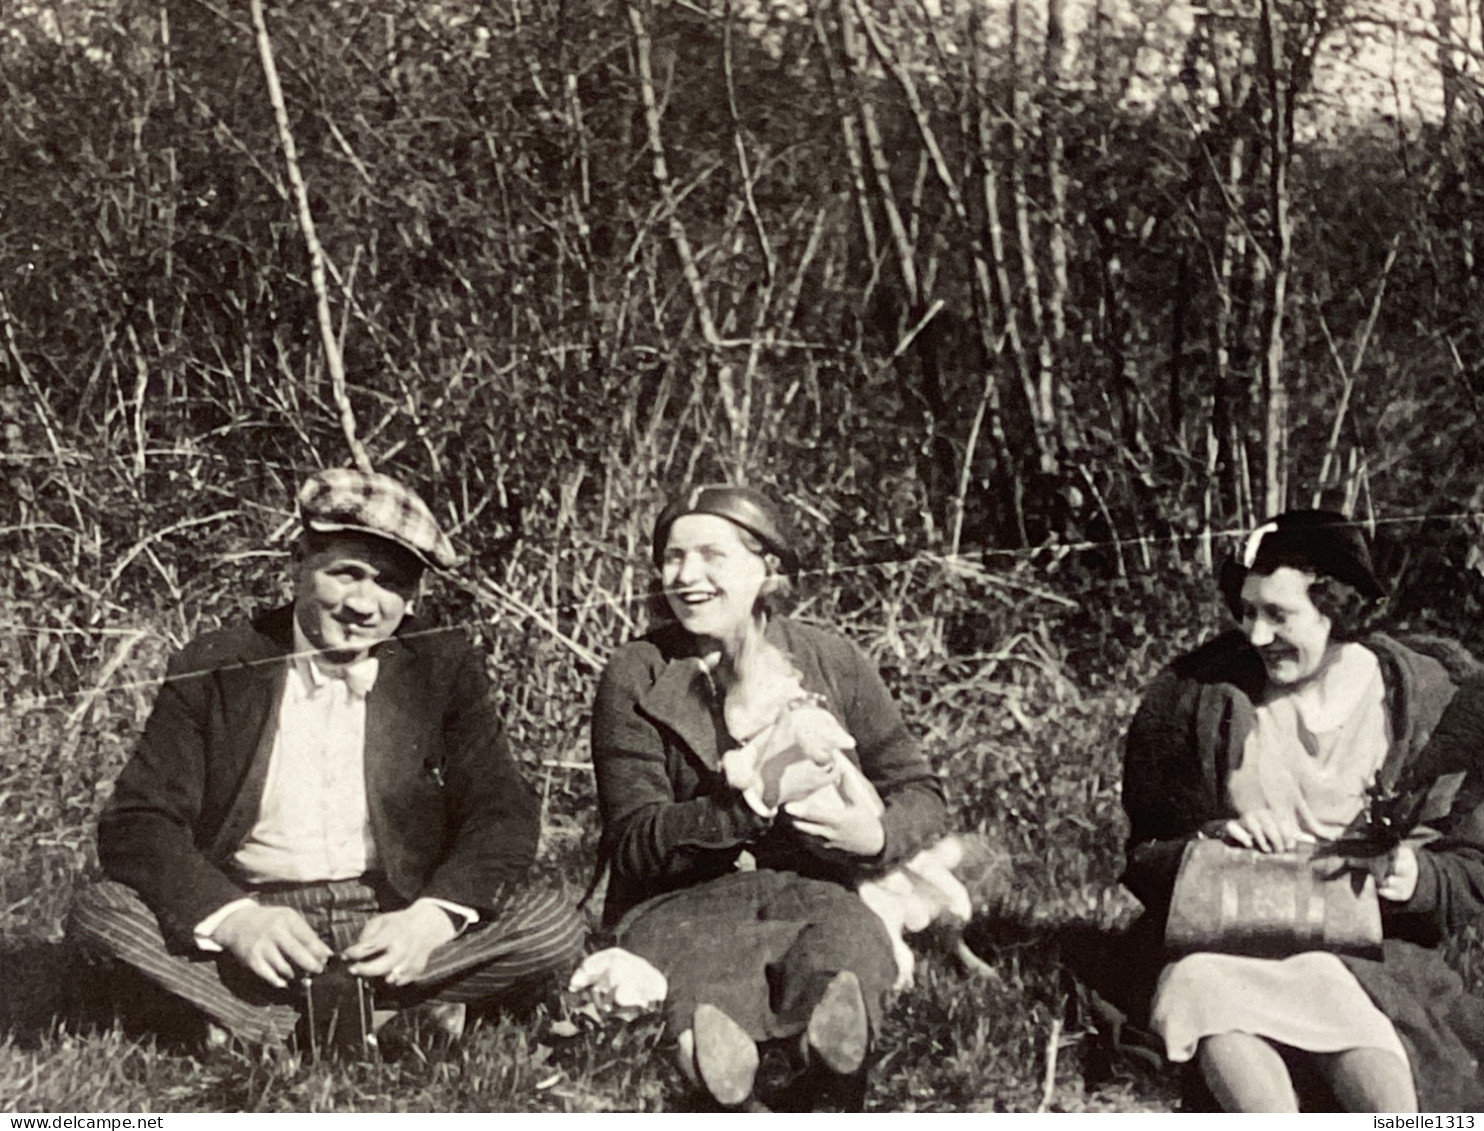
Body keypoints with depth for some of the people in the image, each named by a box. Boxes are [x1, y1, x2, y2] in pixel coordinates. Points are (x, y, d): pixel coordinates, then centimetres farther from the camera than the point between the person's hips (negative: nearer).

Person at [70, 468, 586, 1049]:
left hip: (394, 930, 1)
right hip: (255, 925, 0)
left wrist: (433, 918, -22)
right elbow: (137, 822, -6)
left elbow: (503, 817, -1)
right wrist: (231, 919, -25)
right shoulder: (213, 669, 0)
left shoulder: (444, 670, 4)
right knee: (101, 909, -25)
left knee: (555, 925, -23)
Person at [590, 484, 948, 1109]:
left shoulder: (831, 662, 10)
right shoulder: (636, 676, 4)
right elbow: (633, 842, -5)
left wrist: (876, 836, -13)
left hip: (813, 889, 2)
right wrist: (754, 802, -21)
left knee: (852, 938, -36)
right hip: (678, 905, -2)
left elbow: (920, 793, 13)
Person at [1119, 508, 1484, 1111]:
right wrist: (1215, 838, -12)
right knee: (1204, 988, -36)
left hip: (1365, 942, 0)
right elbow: (1147, 854, 10)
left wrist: (1415, 878, -15)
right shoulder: (1204, 696, 5)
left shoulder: (1429, 705, 3)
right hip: (1222, 936, 1)